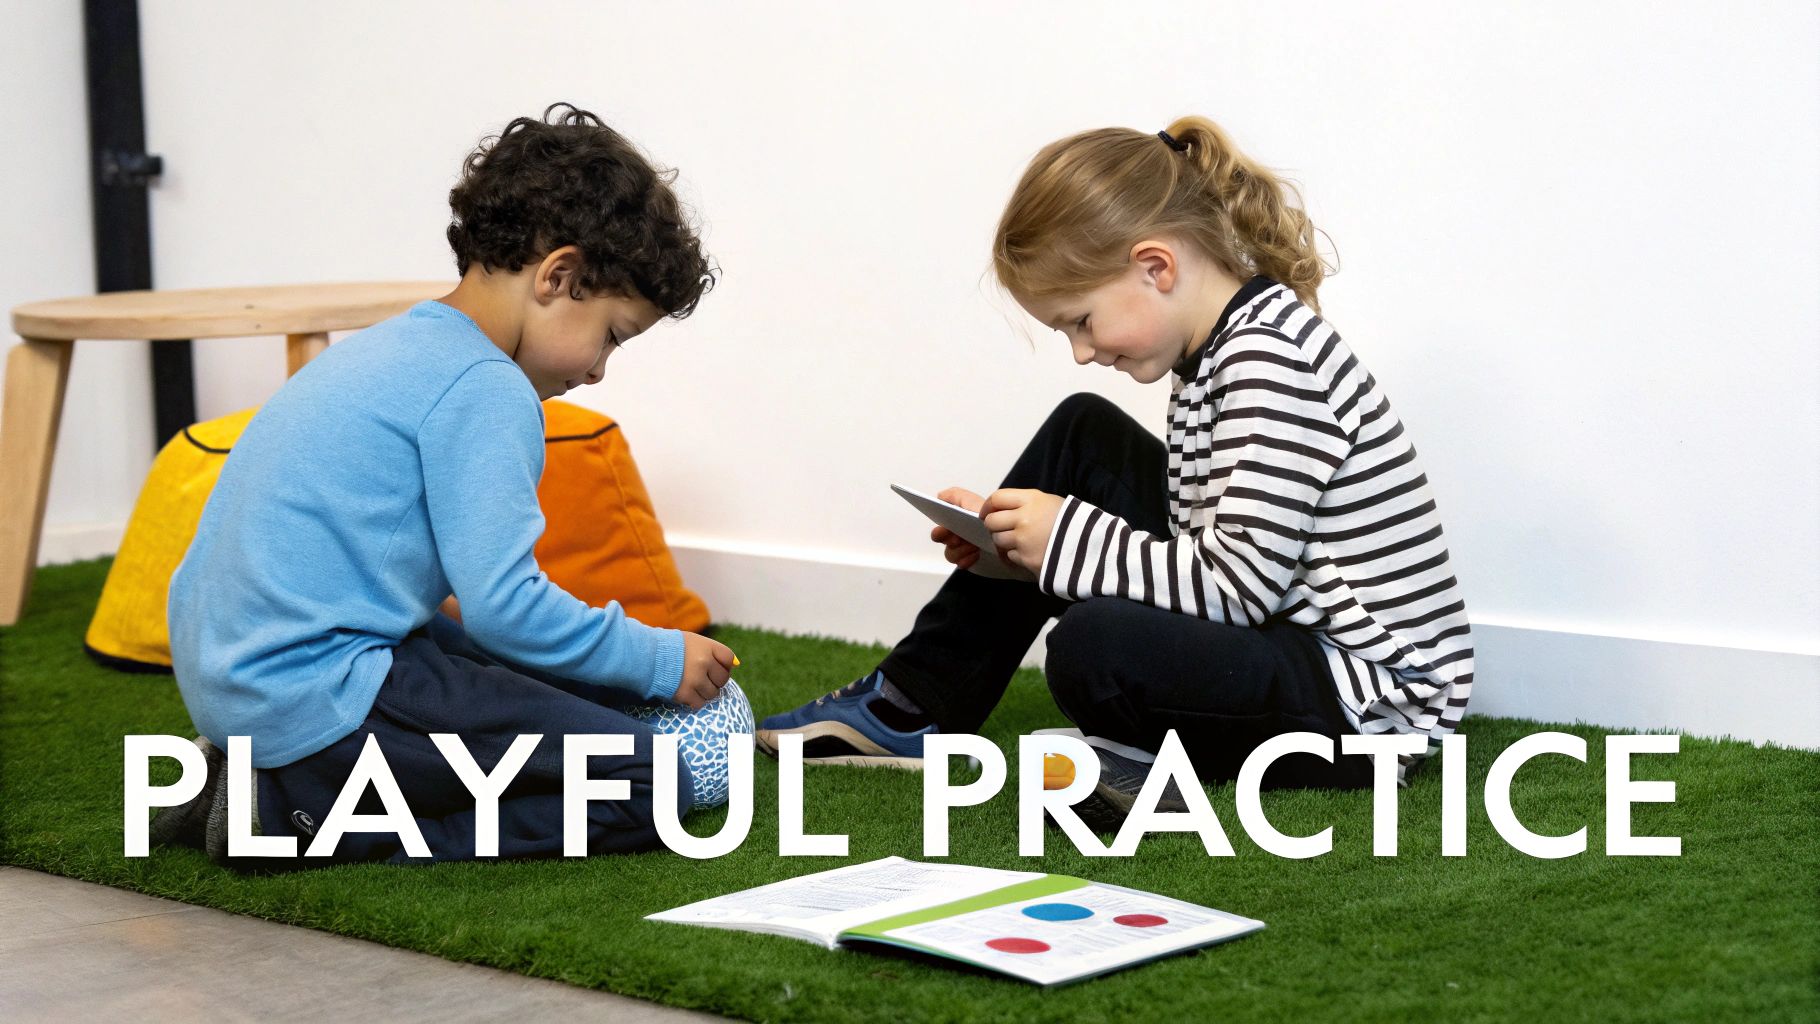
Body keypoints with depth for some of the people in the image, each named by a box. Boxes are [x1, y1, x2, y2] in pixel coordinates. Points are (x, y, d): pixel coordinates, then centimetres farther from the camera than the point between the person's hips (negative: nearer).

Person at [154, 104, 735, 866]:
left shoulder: (382, 350, 20)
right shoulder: (484, 389, -12)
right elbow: (501, 603, -17)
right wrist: (661, 660, -2)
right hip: (321, 694, -10)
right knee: (647, 785, -11)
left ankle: (278, 783, 9)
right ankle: (302, 814, -11)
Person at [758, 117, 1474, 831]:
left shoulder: (1274, 357, -21)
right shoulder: (1216, 349, 9)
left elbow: (1236, 583, -25)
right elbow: (1193, 537, 13)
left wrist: (1070, 537, -17)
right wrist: (1022, 529, 5)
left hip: (1375, 700, -11)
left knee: (1092, 647, -36)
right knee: (1083, 435, 11)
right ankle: (917, 703, 14)